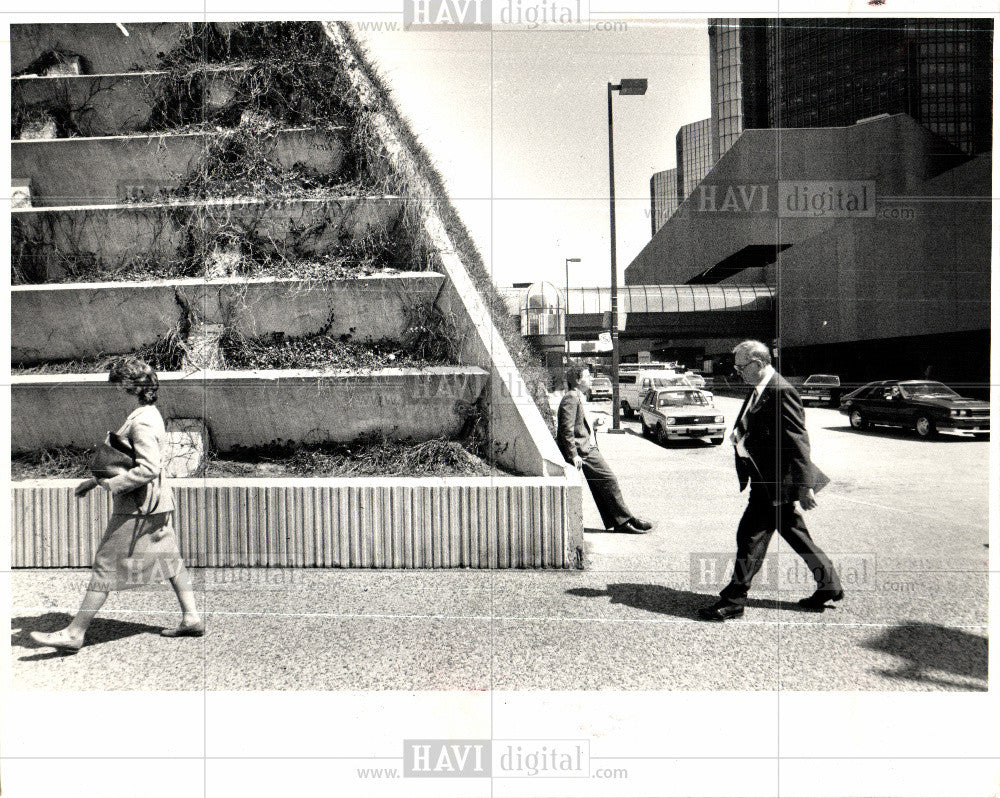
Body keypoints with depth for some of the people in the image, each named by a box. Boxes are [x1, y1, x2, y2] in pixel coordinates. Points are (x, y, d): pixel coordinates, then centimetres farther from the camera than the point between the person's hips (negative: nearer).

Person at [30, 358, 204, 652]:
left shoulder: (142, 423, -19)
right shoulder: (147, 415, 13)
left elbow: (149, 468, -28)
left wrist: (112, 484, -20)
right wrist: (94, 480, 20)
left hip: (138, 508, -10)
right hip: (155, 505, 10)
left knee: (106, 565, 0)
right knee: (169, 558, 13)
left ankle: (74, 634, 11)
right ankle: (192, 619, 18)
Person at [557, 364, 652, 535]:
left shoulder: (578, 398, 20)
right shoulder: (570, 399, -13)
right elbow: (566, 430, -20)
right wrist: (574, 455, -23)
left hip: (588, 448, 11)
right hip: (583, 450, -11)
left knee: (600, 485, 9)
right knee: (608, 479, -10)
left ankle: (619, 522, 13)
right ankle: (625, 520, -1)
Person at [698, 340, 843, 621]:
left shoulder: (780, 392, -20)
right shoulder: (758, 391, 11)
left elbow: (798, 442, -21)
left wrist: (804, 486, -21)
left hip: (774, 482, -10)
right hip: (766, 479, 10)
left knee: (751, 536, -4)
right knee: (794, 533, 20)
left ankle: (733, 601, 7)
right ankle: (829, 585, 35)